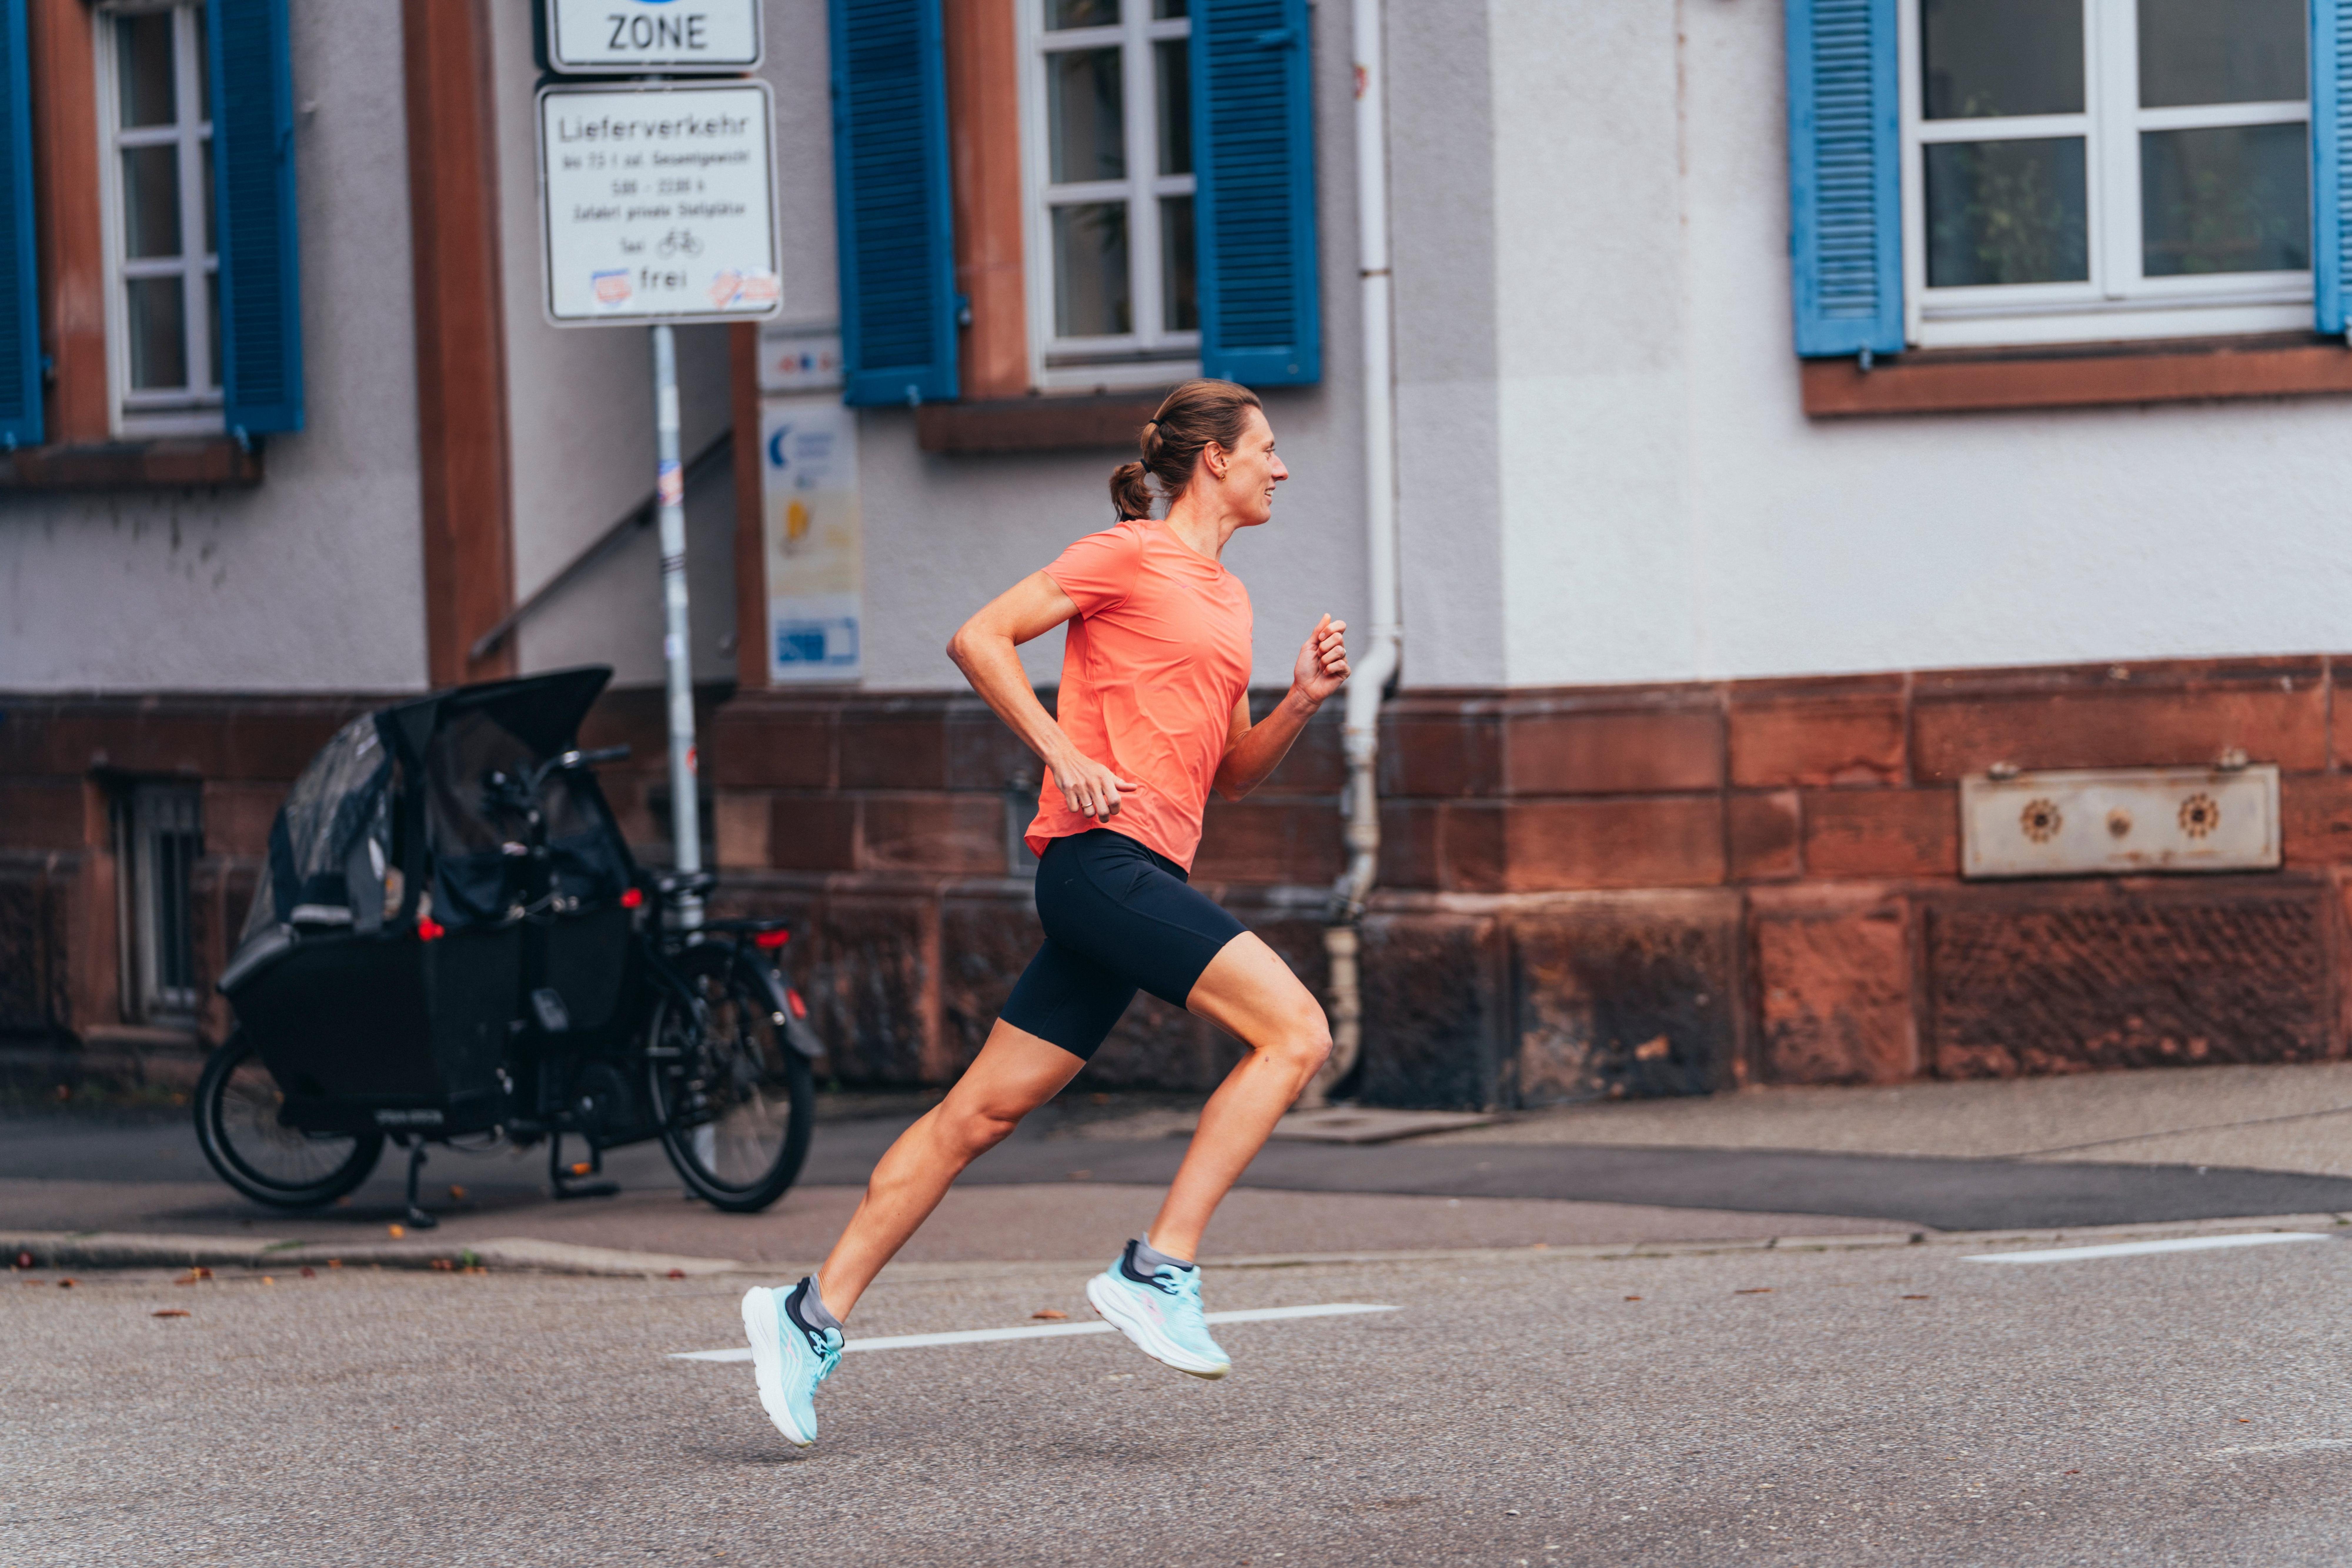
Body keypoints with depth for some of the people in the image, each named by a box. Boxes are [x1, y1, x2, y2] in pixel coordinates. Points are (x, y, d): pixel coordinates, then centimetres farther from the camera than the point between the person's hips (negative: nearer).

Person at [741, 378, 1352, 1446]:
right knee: (1295, 1031, -16)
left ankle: (813, 1315, 7)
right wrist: (1063, 751, -14)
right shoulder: (1128, 556, -3)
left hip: (1140, 876, 9)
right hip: (1104, 852, -9)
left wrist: (1301, 702, 9)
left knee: (984, 1112, 6)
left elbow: (1229, 774, 26)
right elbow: (979, 639, -7)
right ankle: (1159, 1269, -16)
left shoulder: (1226, 596, 23)